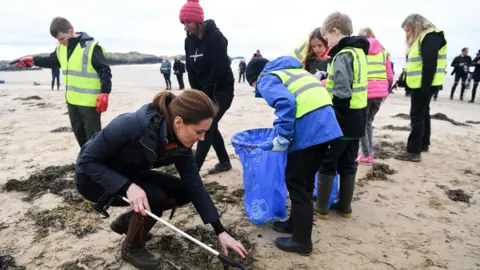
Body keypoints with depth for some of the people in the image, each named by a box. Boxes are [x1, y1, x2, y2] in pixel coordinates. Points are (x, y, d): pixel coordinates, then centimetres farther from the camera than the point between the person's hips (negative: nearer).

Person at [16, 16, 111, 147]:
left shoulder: (91, 47, -16)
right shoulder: (61, 48, 8)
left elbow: (105, 71, -17)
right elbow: (52, 61, 28)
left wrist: (104, 93, -25)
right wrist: (33, 60, 17)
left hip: (90, 101, -8)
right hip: (72, 100, 8)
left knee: (92, 135, -1)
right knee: (79, 133, 18)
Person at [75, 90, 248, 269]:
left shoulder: (180, 144, -18)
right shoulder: (131, 126, -37)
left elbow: (194, 185, -14)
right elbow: (87, 161, -27)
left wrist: (221, 232, -14)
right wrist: (128, 186, -41)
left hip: (130, 175, 6)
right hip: (93, 178, -6)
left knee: (182, 192, -6)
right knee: (154, 196, -27)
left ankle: (127, 221, 14)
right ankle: (132, 248, 1)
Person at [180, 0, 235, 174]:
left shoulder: (215, 36, -17)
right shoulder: (189, 40, 3)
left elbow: (219, 68, -22)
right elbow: (191, 69, 6)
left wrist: (206, 92, -17)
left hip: (222, 89, -7)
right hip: (204, 90, 8)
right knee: (209, 126, 9)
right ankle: (224, 162, 24)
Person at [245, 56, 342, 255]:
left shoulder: (266, 79, 5)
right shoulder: (292, 70, 30)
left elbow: (286, 103, -16)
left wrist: (282, 138, -10)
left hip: (308, 129, -9)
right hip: (326, 124, 9)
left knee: (296, 182, 3)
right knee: (306, 179, 21)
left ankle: (302, 241, 14)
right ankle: (296, 222, 37)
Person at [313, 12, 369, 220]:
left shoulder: (343, 55, -18)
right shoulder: (359, 52, 12)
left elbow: (342, 94, -24)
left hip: (342, 120, -9)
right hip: (356, 120, 9)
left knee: (326, 163, 4)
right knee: (348, 164, 16)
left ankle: (321, 207, 15)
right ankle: (345, 206, 27)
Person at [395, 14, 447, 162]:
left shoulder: (430, 37, -14)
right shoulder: (420, 38, 18)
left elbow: (430, 65, -22)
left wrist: (425, 87, -25)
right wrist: (402, 81, 18)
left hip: (423, 85, -10)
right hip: (418, 85, 10)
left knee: (417, 116, -9)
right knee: (423, 114, 18)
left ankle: (413, 151, -6)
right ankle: (423, 144, 30)